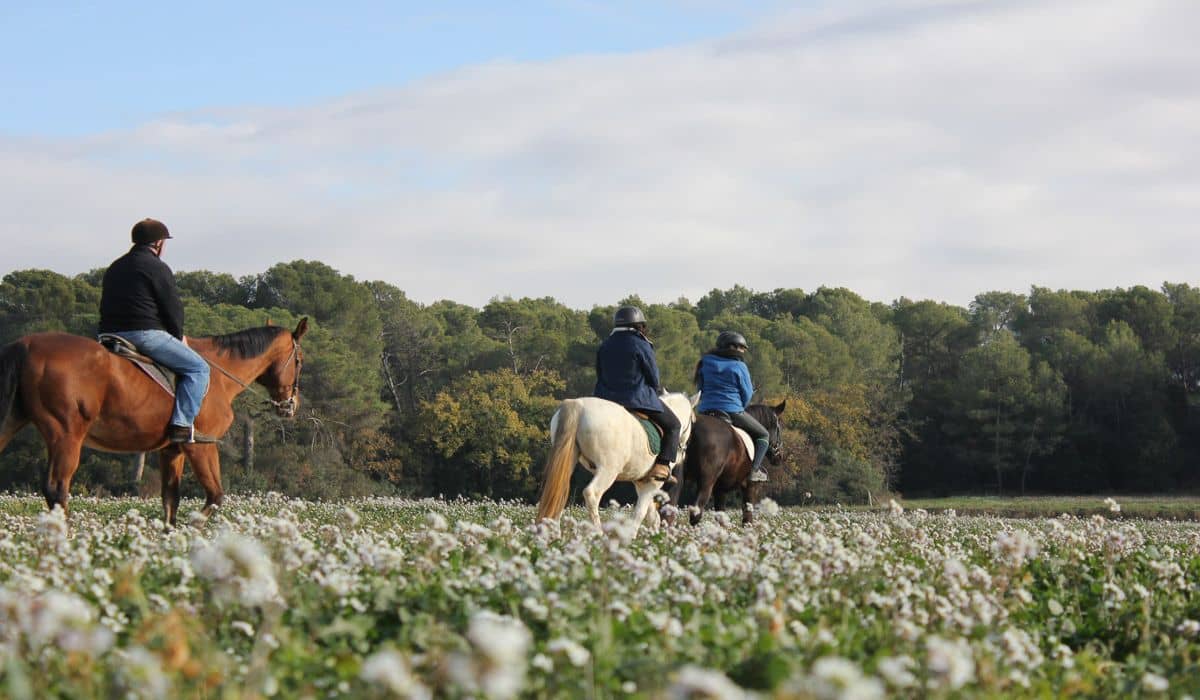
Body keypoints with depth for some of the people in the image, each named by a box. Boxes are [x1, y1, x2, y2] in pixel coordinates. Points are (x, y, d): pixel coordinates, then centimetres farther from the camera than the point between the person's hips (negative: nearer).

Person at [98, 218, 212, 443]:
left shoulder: (114, 268, 20)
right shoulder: (157, 268, -5)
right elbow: (173, 308, -5)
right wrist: (178, 337, 13)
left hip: (111, 333, 9)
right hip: (146, 334, -9)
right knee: (197, 368, -4)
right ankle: (182, 425, -18)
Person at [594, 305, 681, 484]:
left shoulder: (605, 346, 9)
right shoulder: (641, 346, -8)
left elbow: (600, 375, 13)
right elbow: (654, 377, -4)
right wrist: (655, 389, 17)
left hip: (607, 398, 5)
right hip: (638, 399, -5)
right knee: (672, 424, 7)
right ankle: (662, 466, -8)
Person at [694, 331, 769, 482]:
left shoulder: (705, 363, 8)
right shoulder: (739, 367, -7)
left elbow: (700, 388, 15)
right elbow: (747, 395, -2)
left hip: (705, 412, 5)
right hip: (732, 412, -5)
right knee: (763, 435, 10)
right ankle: (755, 470, -5)